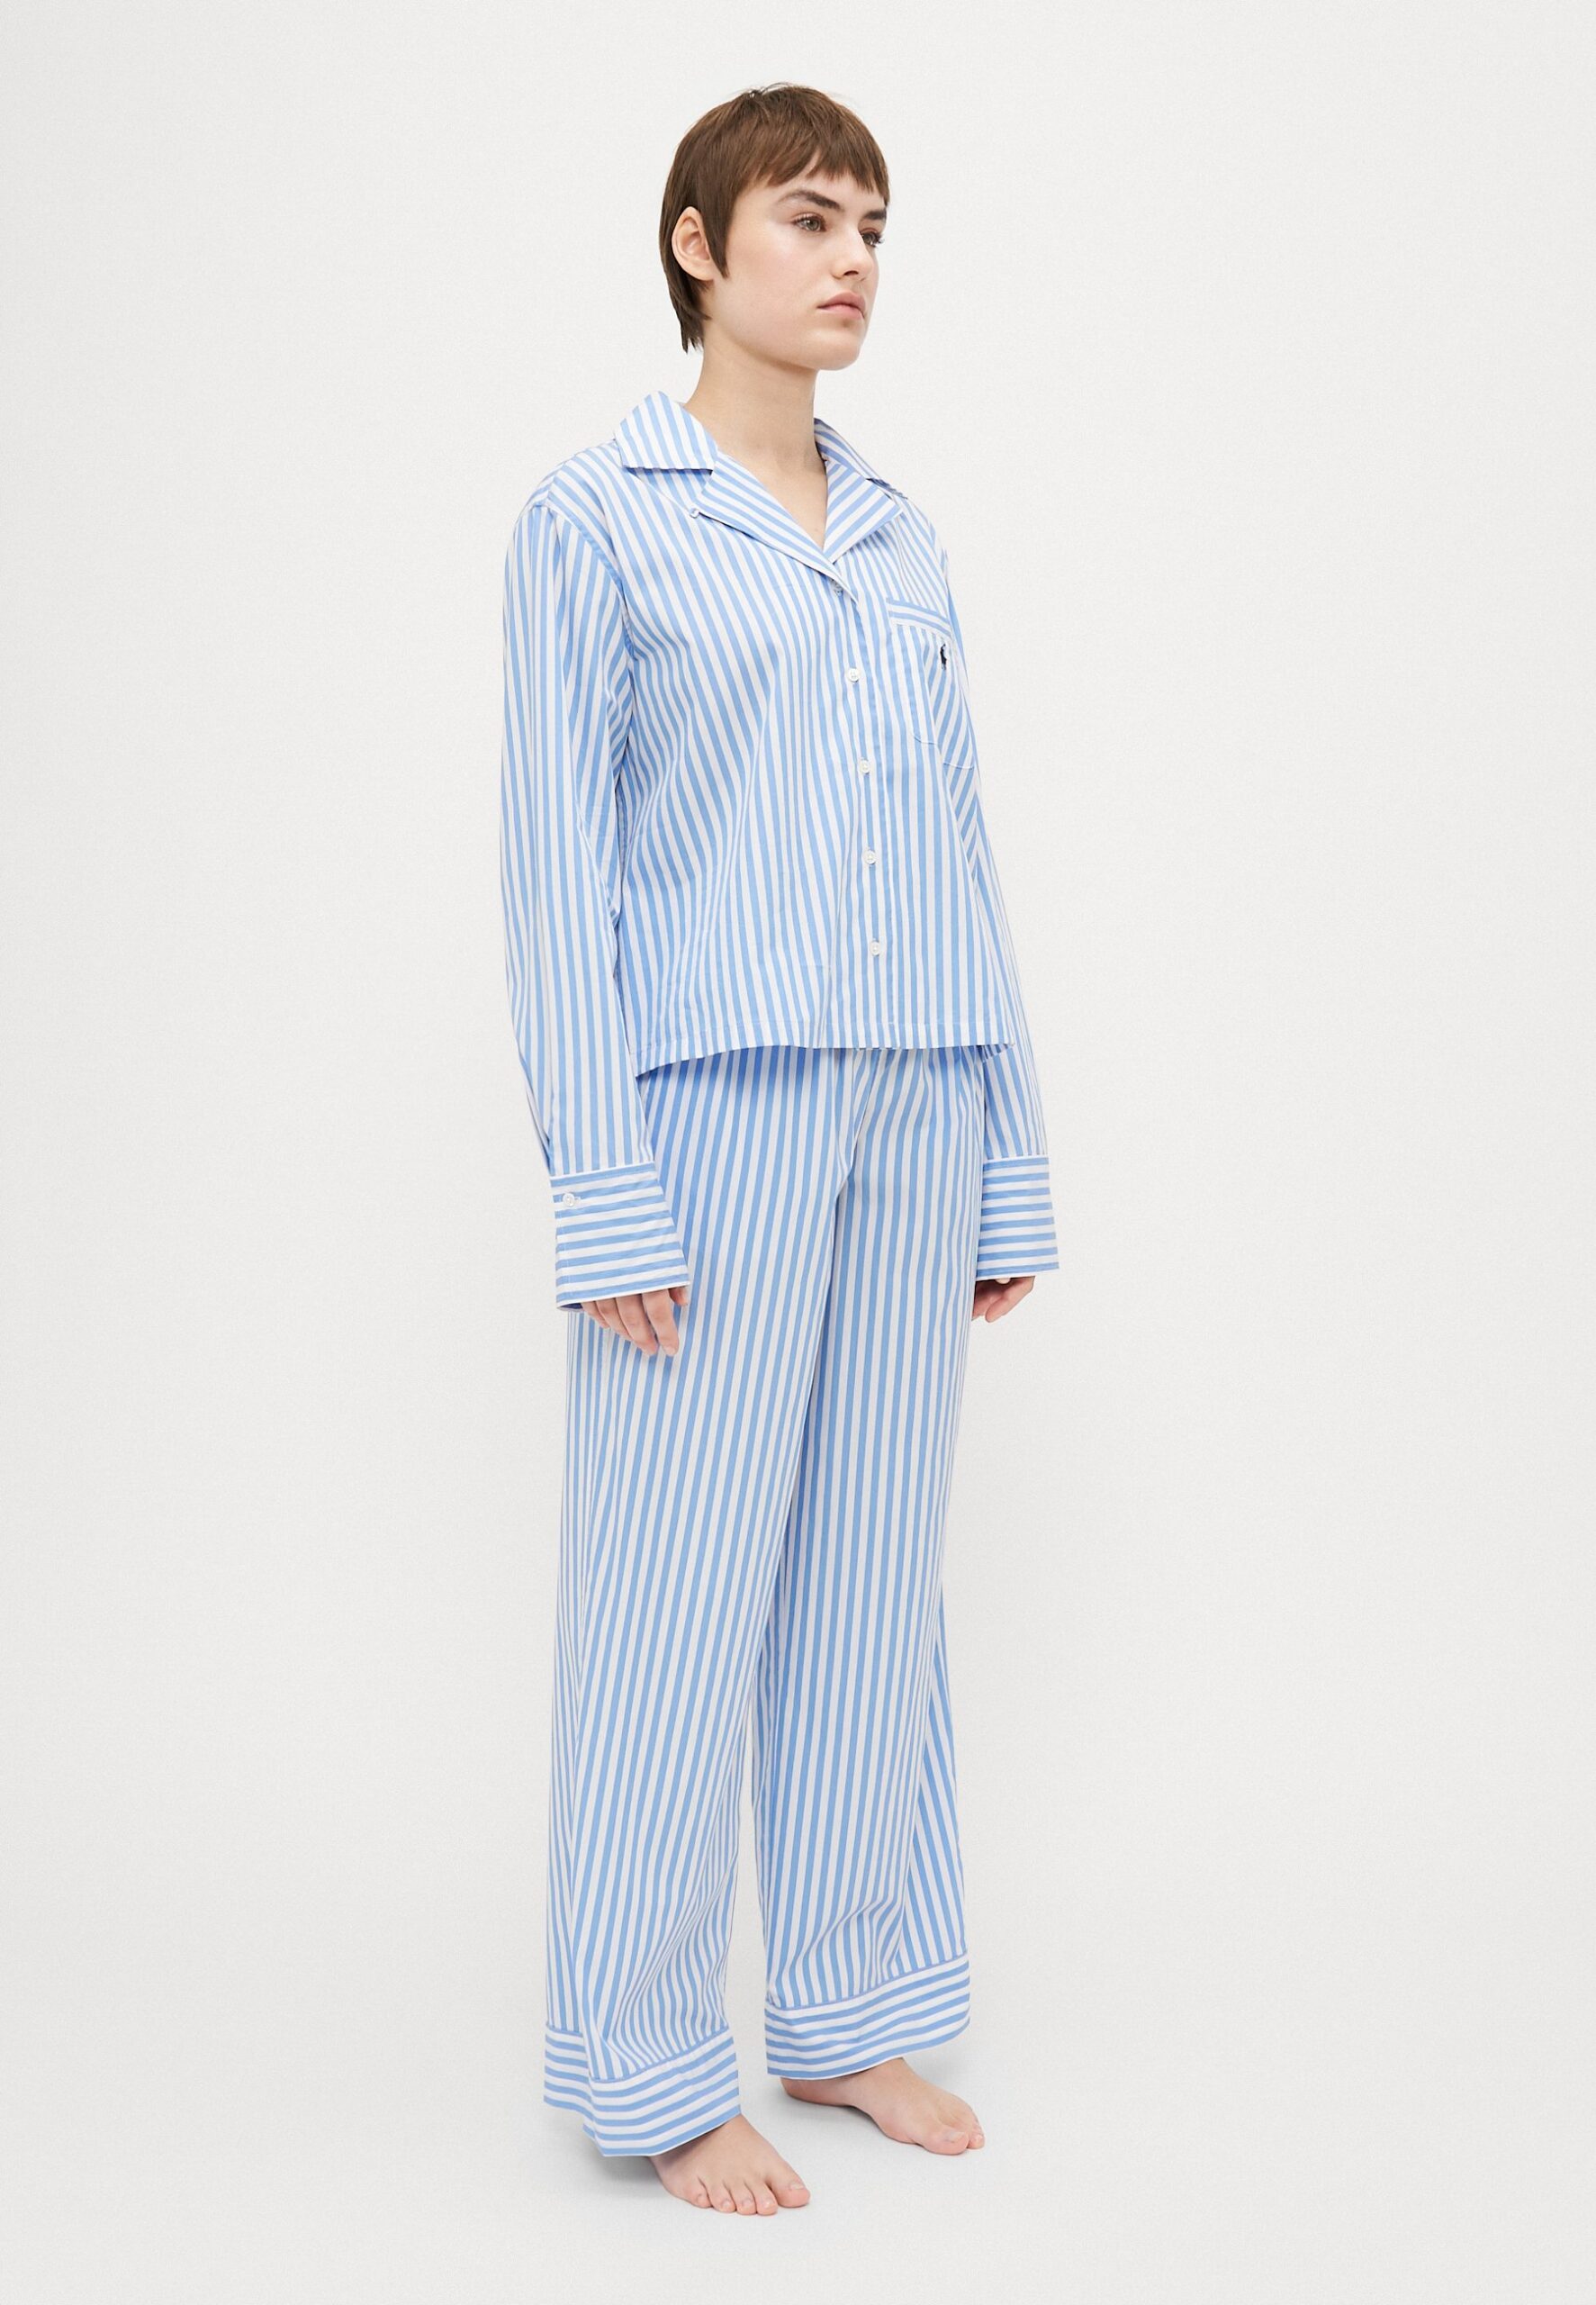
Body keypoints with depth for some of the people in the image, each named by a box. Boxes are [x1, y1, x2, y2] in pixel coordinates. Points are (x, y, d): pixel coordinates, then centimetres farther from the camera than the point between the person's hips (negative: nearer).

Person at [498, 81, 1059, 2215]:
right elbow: (557, 864, -5)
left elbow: (961, 857, 15)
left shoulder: (904, 543, 15)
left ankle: (848, 2013, 25)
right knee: (681, 1589, 0)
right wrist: (605, 1195, -12)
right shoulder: (593, 519, 0)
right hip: (714, 1106, -5)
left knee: (876, 1571, 11)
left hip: (912, 1109, 6)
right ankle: (652, 2070, 15)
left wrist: (1010, 1164, 11)